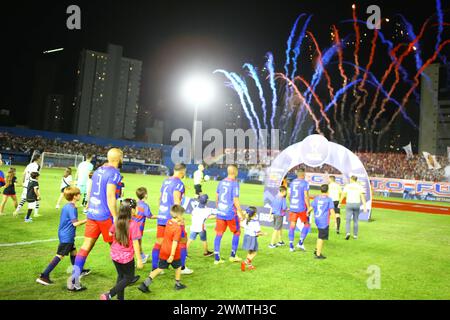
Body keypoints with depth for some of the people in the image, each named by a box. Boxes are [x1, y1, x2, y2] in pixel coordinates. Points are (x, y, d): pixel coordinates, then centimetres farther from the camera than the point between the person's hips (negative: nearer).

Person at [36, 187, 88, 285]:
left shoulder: (67, 206, 10)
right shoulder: (71, 208, -20)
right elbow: (75, 223, -23)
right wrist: (86, 220, -14)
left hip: (65, 235, 10)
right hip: (66, 237, -10)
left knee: (73, 252, 20)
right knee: (60, 256, -6)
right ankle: (43, 276, -4)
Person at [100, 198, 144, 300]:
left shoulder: (117, 222, -4)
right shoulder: (134, 224, -22)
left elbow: (110, 234, 13)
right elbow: (135, 243, -21)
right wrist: (139, 260, -15)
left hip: (115, 255, 6)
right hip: (126, 257, -6)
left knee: (121, 276, 23)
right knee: (129, 278, 12)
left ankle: (120, 297, 31)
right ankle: (109, 295, -1)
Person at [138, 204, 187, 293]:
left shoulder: (168, 222, 1)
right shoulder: (178, 228, -20)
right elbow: (175, 242, -24)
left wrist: (179, 223, 16)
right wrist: (172, 255, -23)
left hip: (164, 252, 6)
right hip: (174, 253, -6)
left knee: (159, 269, 11)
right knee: (178, 267, 20)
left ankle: (145, 284, 1)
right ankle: (178, 284, 34)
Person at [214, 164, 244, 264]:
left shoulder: (221, 182, 6)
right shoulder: (234, 183, -13)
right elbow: (235, 200, -16)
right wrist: (240, 212, -8)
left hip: (220, 212, 5)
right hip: (231, 213, -5)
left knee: (219, 234, 8)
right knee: (237, 232, 14)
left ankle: (217, 258, 11)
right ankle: (233, 256, 19)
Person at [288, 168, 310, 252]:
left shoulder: (292, 182, 9)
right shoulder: (305, 183, -9)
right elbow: (306, 197, -14)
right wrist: (308, 209, -11)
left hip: (292, 207, 5)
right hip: (302, 208, -5)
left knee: (292, 226, 7)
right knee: (306, 224, 13)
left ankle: (291, 246, 8)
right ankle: (300, 243, 6)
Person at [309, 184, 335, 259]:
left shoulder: (316, 198, 6)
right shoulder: (329, 199, -9)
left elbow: (311, 207, 12)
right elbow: (331, 210, -13)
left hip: (317, 219, 6)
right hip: (324, 221, -6)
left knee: (320, 236, 23)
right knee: (321, 238, 0)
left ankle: (317, 250, 26)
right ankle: (318, 254, 6)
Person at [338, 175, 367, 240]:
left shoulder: (347, 186, -2)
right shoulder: (360, 187, 0)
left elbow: (343, 195, -1)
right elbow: (362, 197, -8)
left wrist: (340, 203, 10)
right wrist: (364, 206, -9)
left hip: (349, 204, -2)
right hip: (357, 204, 2)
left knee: (348, 220, 0)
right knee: (355, 221, 16)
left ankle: (347, 233, -22)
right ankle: (355, 235, 20)